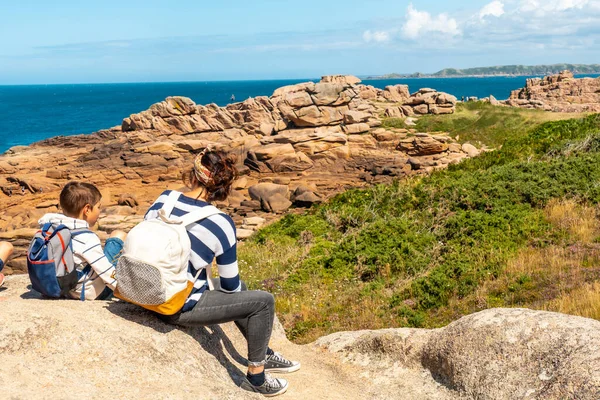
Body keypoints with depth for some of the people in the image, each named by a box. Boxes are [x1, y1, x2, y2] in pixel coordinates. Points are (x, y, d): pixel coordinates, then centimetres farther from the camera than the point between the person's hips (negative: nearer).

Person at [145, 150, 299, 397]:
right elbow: (229, 284, -11)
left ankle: (264, 355, 41)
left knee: (238, 289, 26)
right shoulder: (220, 223, -20)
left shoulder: (163, 199, -4)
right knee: (263, 301, 3)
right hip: (181, 307, -8)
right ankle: (255, 378, 19)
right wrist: (230, 286, 14)